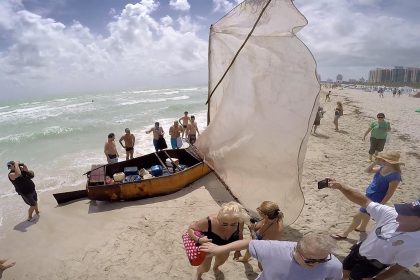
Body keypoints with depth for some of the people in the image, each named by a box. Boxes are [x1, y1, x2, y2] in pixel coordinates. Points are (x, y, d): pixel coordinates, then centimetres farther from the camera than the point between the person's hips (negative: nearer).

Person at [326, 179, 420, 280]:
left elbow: (399, 267, -20)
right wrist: (340, 187, -36)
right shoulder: (391, 214, -23)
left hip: (372, 264, -4)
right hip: (359, 250, 4)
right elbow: (364, 201, -22)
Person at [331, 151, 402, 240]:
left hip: (374, 200, -8)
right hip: (369, 195, 8)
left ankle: (344, 234, 19)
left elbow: (389, 193, -22)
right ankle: (362, 228, 54)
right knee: (365, 213, 29)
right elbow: (368, 170, 8)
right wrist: (376, 162, -9)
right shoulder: (383, 168, -6)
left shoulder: (394, 176, -29)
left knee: (357, 216, 4)